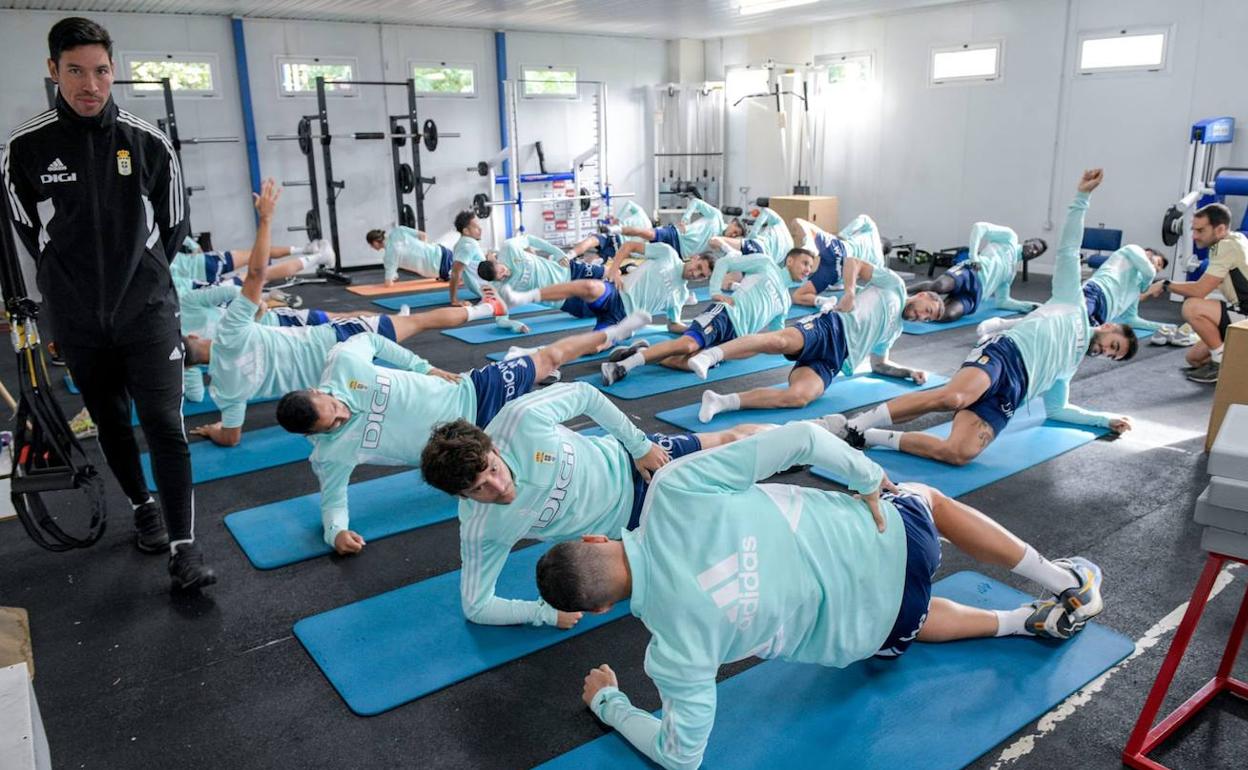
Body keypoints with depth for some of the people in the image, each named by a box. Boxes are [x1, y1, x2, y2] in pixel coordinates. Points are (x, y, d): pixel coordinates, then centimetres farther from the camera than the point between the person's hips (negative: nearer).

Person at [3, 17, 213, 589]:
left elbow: (174, 225, 7)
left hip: (149, 309, -1)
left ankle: (183, 546, -2)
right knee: (111, 423, 15)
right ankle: (144, 509, 36)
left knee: (164, 424, -7)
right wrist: (75, 284, 12)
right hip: (77, 320, 2)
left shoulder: (148, 142, -5)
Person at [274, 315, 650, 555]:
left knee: (552, 355, 16)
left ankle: (606, 336, 46)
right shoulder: (332, 453, -21)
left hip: (472, 390, 2)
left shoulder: (343, 361, -17)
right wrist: (336, 531, -32)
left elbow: (371, 340, 2)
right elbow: (333, 498, -10)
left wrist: (424, 367, 0)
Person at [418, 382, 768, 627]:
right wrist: (545, 612, -31)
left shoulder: (522, 419, -35)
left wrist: (640, 443, -11)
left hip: (626, 460, 0)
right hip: (630, 518, 1)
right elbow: (476, 606, -21)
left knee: (733, 440, 15)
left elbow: (584, 394, -17)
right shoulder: (479, 530, -32)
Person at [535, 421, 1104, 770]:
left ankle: (1030, 622, 39)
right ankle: (1069, 584, 45)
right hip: (888, 535, 1)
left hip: (869, 629, 0)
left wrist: (606, 702, 2)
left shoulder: (675, 643, -22)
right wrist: (871, 481, -6)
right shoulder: (675, 486, -24)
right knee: (929, 499, 37)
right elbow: (802, 438, -25)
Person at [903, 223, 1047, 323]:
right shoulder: (1009, 237, 21)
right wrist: (973, 256, -8)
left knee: (949, 314, -29)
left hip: (974, 295, 5)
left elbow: (1001, 301, 38)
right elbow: (979, 227, 5)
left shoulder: (1011, 271, 39)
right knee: (938, 286, -37)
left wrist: (1028, 306, 30)